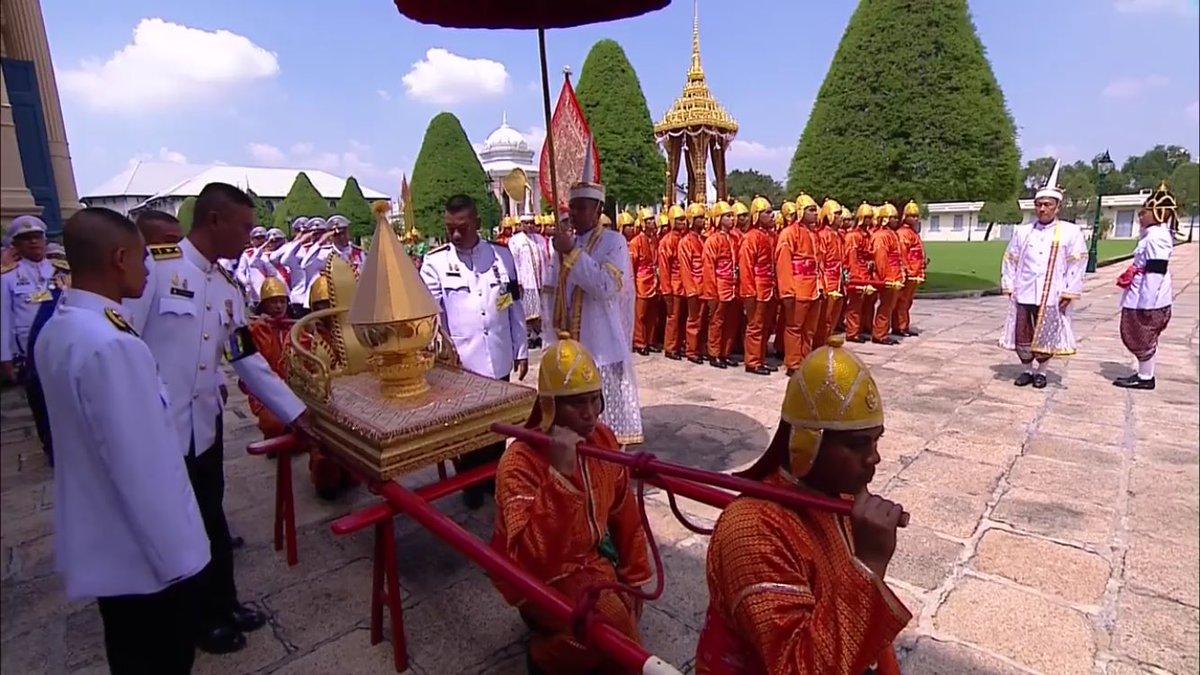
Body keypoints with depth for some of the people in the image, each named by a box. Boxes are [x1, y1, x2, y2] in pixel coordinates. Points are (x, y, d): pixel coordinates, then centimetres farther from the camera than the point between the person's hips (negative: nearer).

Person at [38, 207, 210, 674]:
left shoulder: (58, 329, 1)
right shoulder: (111, 345, -30)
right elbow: (143, 467, -27)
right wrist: (176, 556, -18)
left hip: (100, 541, 9)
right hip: (143, 549, -9)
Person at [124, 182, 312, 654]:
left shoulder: (228, 286, 6)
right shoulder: (154, 266, -16)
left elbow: (246, 358, 9)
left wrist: (294, 411, 7)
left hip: (204, 425, 6)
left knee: (211, 520, 18)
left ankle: (222, 605, 38)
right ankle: (199, 619, 33)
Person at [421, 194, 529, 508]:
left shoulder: (501, 256, 5)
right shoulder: (435, 262, -3)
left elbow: (515, 307, 7)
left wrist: (521, 350, 8)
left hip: (499, 361, 2)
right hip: (460, 363, -2)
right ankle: (471, 484, 30)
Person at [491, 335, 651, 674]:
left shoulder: (604, 439, -7)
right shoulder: (520, 462, -27)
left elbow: (625, 514, 5)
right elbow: (530, 558, -37)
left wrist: (634, 579, 8)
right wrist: (559, 474, -44)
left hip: (592, 559, 7)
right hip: (542, 578, -6)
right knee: (613, 621, -26)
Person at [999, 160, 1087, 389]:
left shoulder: (1071, 232, 0)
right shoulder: (1022, 231, 8)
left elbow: (1077, 265, -2)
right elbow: (1010, 261, 11)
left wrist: (1068, 294, -8)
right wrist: (1009, 288, 5)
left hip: (1051, 296, -2)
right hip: (1023, 294, 2)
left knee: (1046, 336, 6)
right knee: (1022, 335, 6)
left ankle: (1041, 371, 22)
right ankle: (1027, 370, 22)